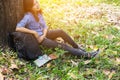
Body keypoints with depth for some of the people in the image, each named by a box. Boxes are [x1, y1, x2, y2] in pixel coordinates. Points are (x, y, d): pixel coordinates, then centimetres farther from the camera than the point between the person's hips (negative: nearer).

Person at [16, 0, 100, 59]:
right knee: (60, 45, -20)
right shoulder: (28, 17, -22)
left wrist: (43, 35, -20)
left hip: (44, 34, 7)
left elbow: (45, 26, 1)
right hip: (38, 38, -7)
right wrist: (34, 32, -28)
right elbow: (18, 28, -34)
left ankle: (78, 48, -9)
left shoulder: (38, 13, 2)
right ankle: (85, 55, -23)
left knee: (60, 32, -19)